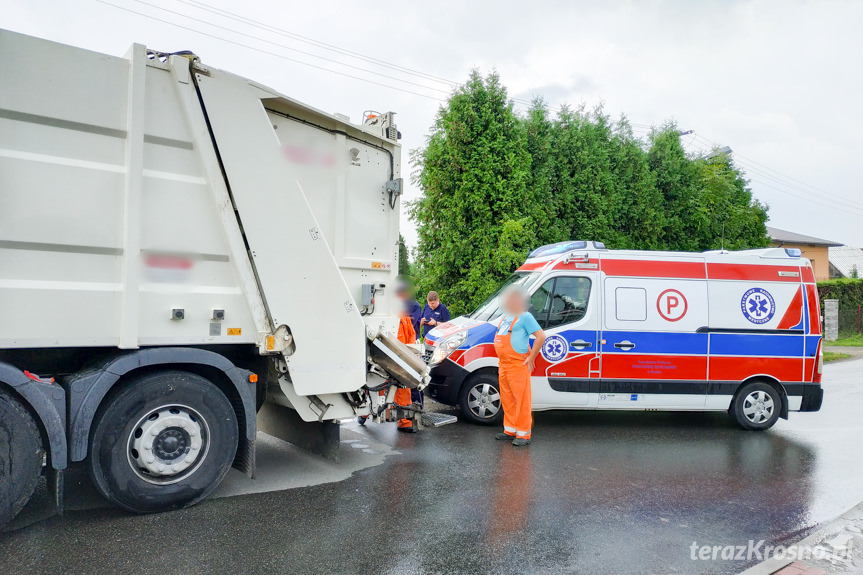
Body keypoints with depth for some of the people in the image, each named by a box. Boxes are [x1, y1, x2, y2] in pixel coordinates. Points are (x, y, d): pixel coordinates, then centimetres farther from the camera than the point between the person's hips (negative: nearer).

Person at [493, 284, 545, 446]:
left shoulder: (525, 316, -10)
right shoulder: (506, 316, 16)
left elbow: (541, 336, -17)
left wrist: (531, 358, -16)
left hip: (518, 365, -9)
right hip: (503, 365, 9)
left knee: (521, 400, -4)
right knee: (507, 399, 15)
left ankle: (524, 434, 3)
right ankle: (510, 430, 26)